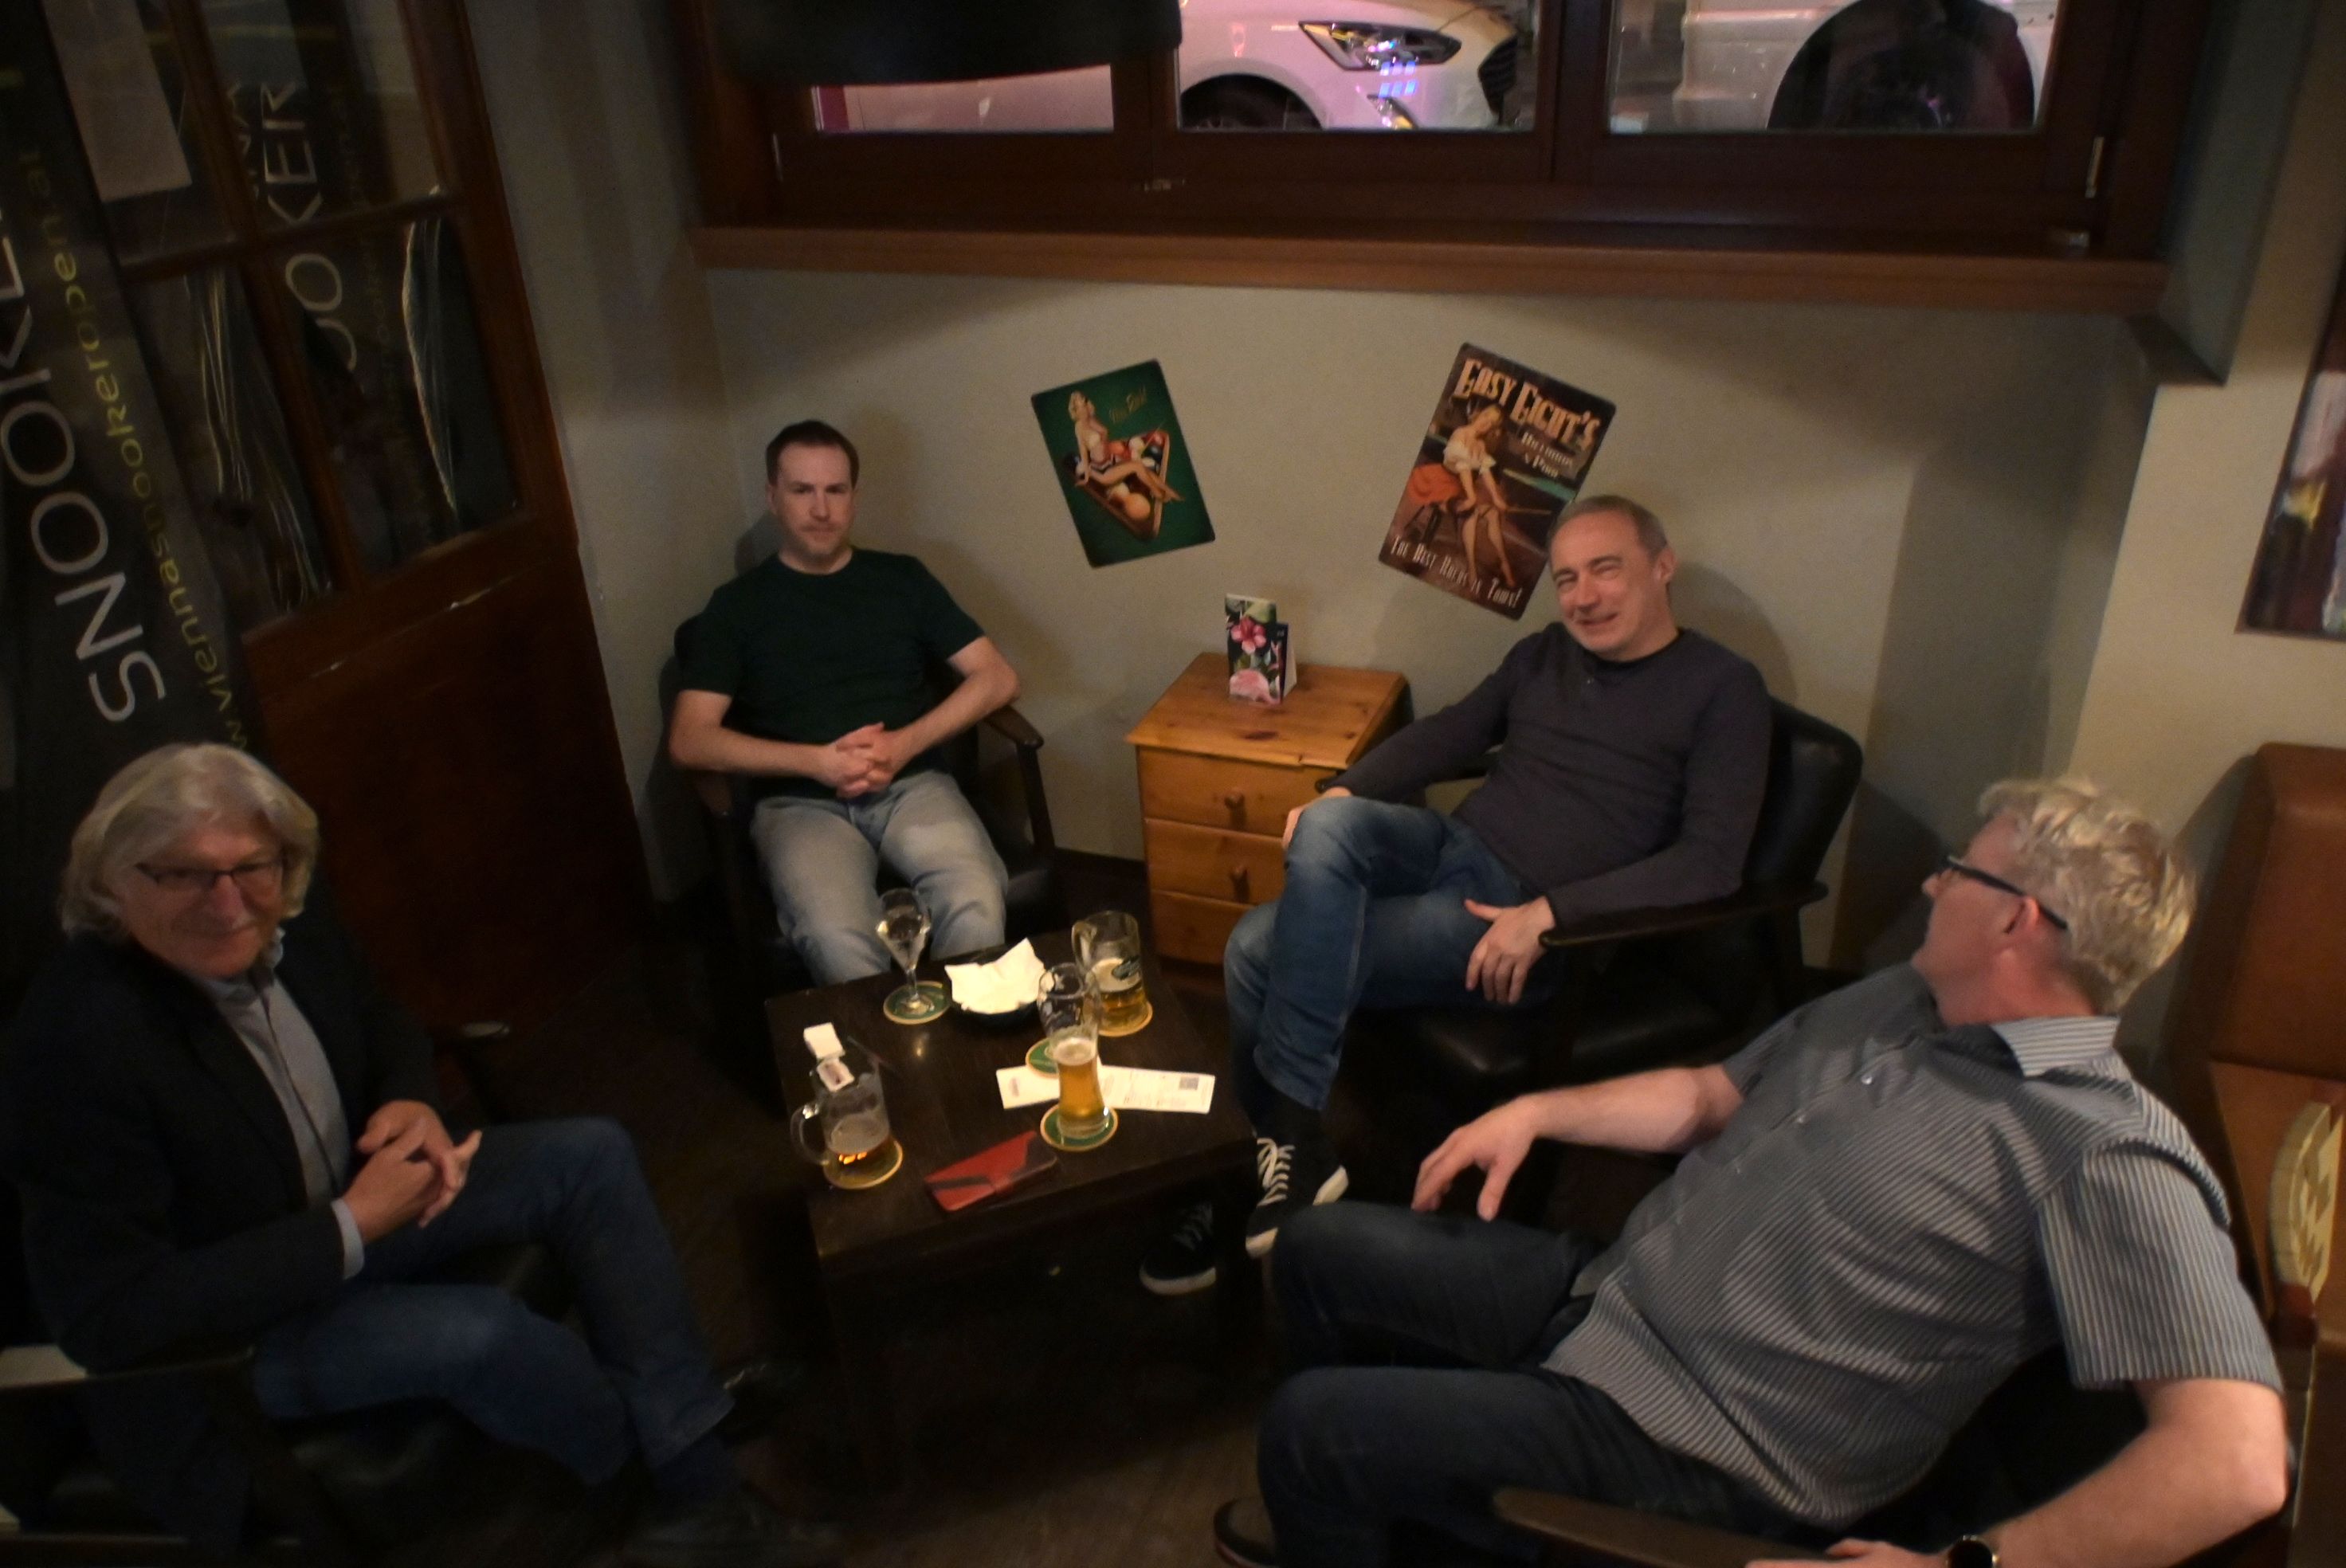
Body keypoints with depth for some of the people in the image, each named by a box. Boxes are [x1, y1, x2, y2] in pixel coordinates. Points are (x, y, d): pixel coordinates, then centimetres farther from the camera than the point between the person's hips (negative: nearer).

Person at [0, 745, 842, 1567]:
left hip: (350, 1209, 8)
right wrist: (352, 1227, -29)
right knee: (476, 1330, -31)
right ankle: (649, 1466, 4)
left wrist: (412, 1106, -13)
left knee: (591, 1154, -5)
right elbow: (108, 1314, -28)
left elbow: (389, 1034, 11)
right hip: (213, 1339, -7)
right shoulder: (78, 1040, -30)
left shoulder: (288, 929, -11)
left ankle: (701, 1488, -4)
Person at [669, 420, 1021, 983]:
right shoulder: (738, 605, 11)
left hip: (912, 786, 1)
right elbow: (689, 740, 1)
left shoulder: (902, 578, 15)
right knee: (837, 942, -35)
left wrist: (906, 743, -8)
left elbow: (998, 677, 8)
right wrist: (816, 760, -11)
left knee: (977, 908, -32)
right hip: (801, 804, -1)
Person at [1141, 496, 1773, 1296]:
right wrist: (1344, 792, 2)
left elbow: (1711, 863, -13)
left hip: (1534, 916, -6)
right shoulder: (1542, 655, 17)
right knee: (1329, 823, -28)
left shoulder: (1723, 689, -2)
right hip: (1452, 848, 7)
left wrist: (1548, 915, -23)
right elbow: (1445, 735, 22)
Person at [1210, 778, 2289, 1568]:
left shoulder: (2106, 1157, -20)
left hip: (1701, 1451, -8)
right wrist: (1534, 1112, 7)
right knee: (1318, 1248, 12)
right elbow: (1709, 1096, 18)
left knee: (1306, 1421, -13)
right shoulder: (1897, 1002, 8)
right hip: (1601, 1290, 9)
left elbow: (2239, 1461, -29)